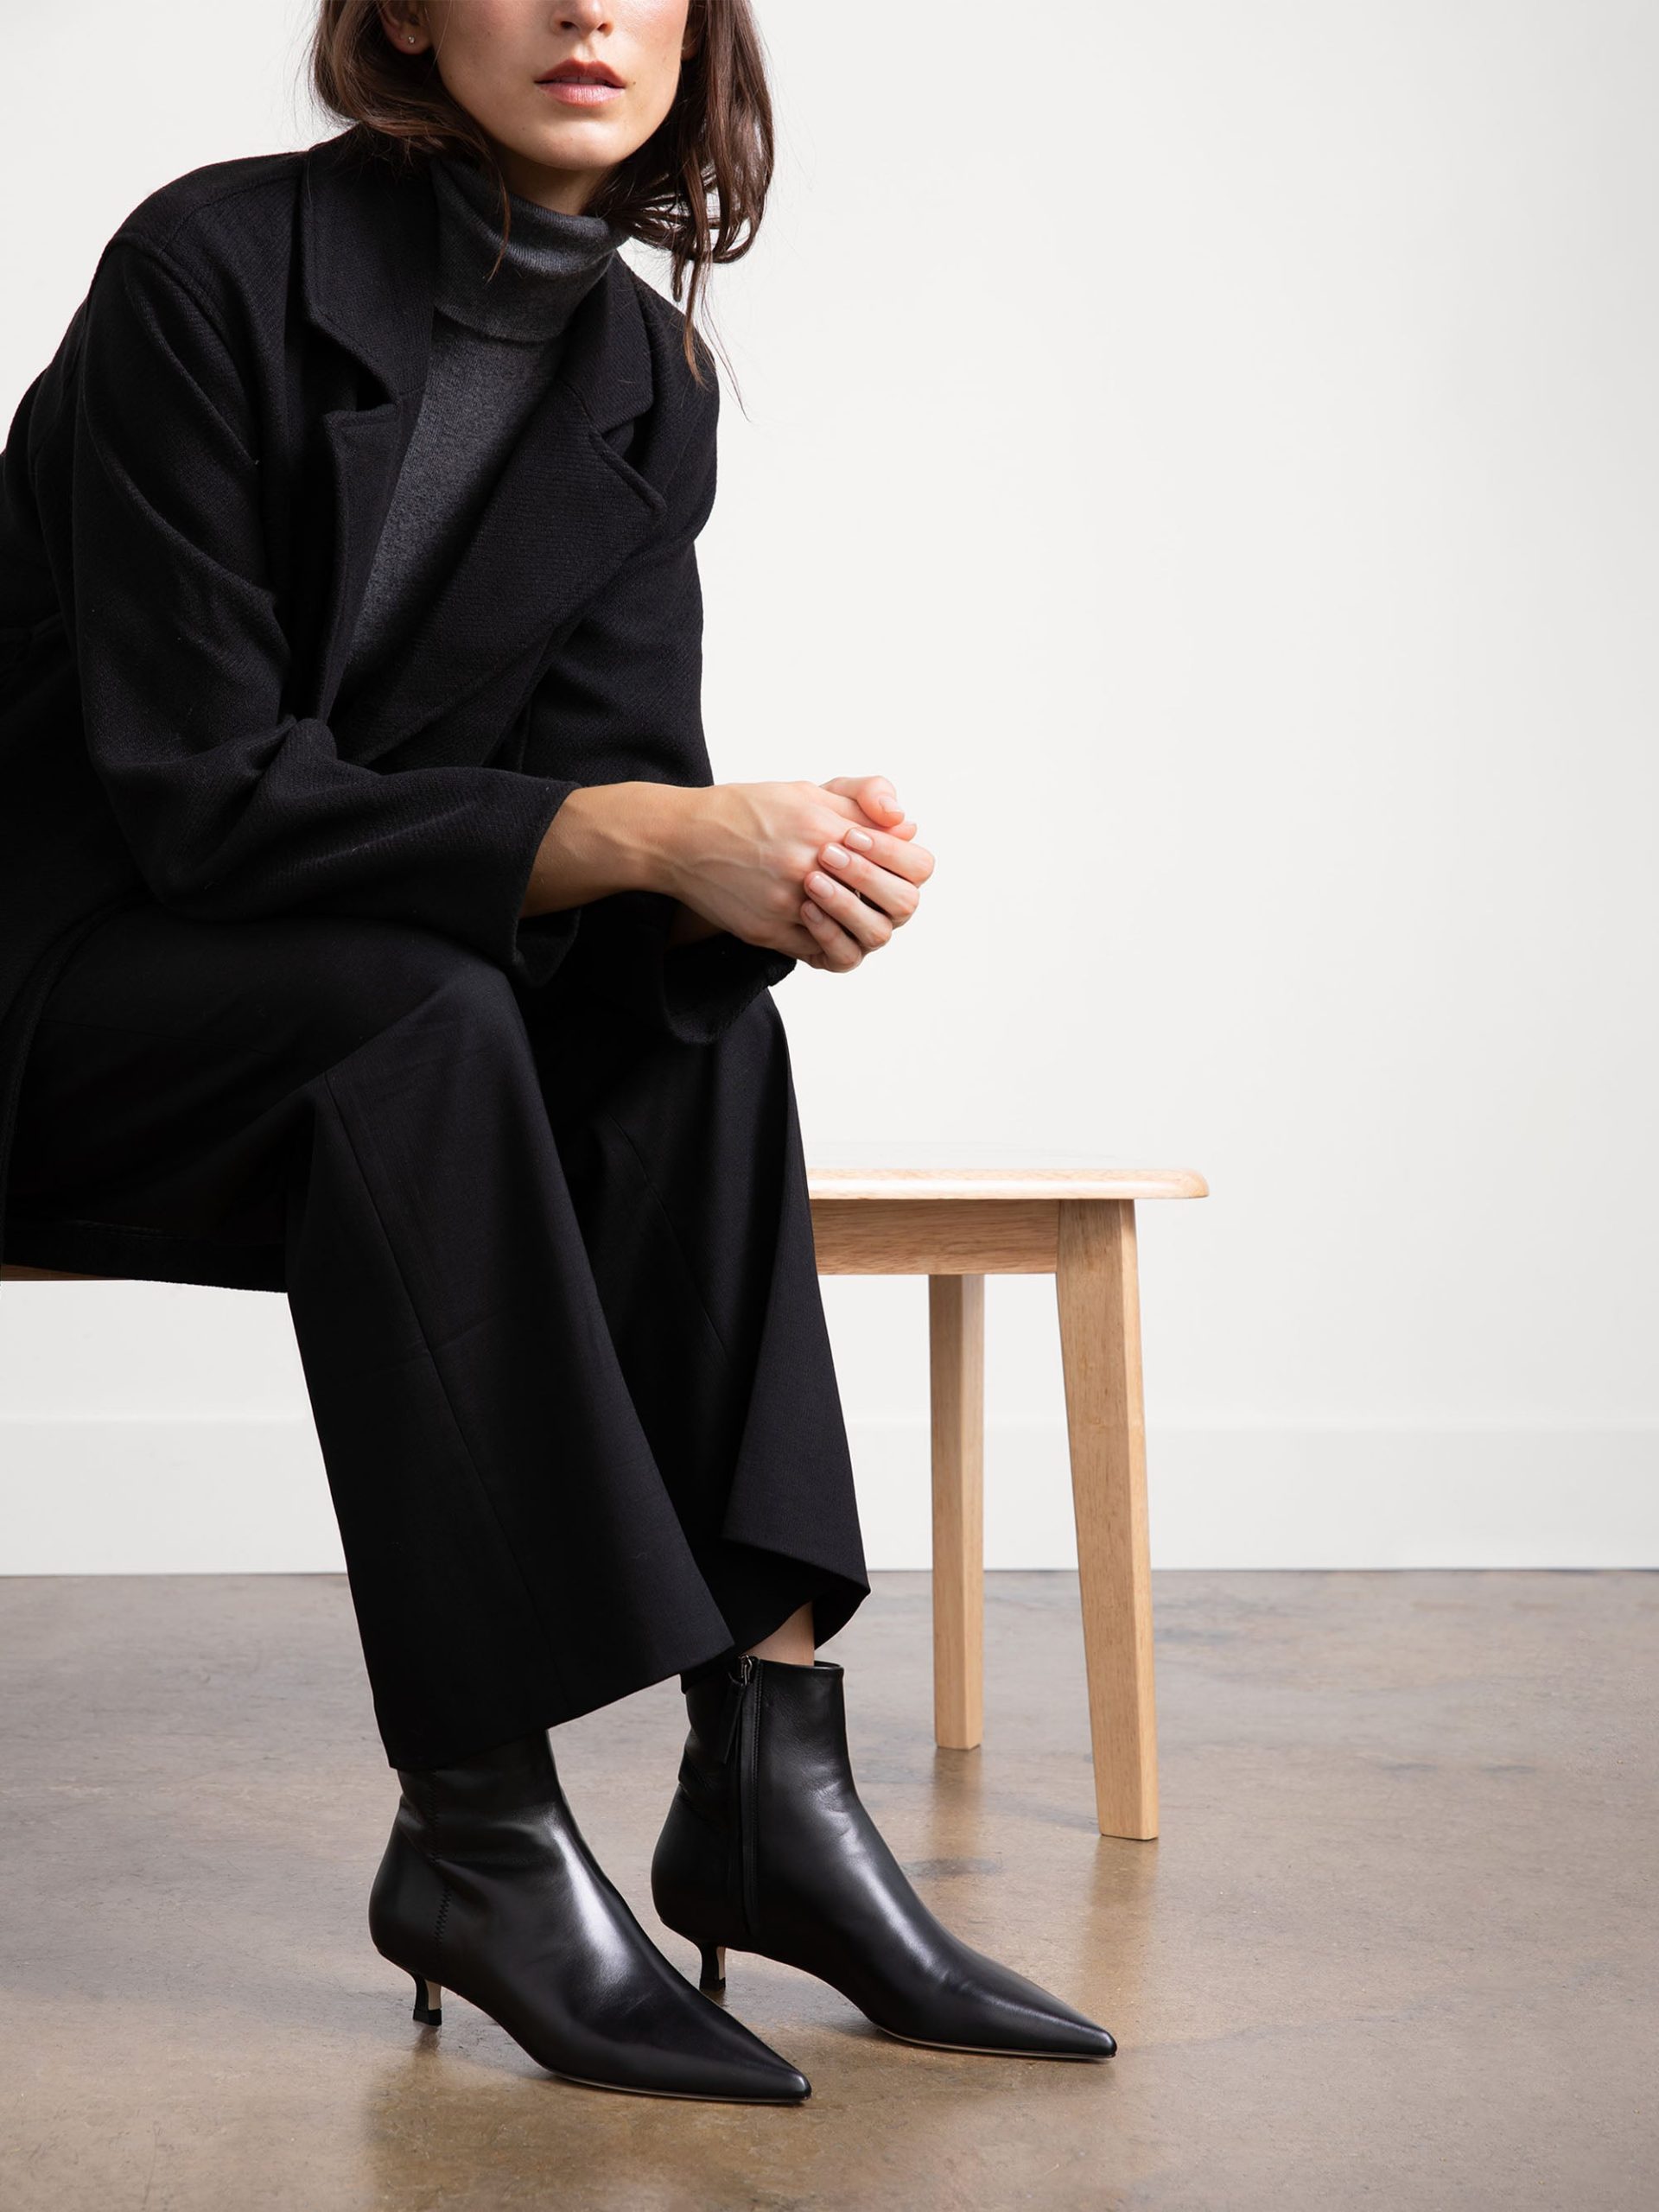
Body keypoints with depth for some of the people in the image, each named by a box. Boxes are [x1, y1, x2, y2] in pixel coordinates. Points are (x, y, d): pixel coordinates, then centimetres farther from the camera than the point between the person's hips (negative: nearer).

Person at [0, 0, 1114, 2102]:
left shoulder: (651, 381, 2)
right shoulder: (215, 266, -18)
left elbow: (612, 766, -3)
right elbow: (199, 785, -23)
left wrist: (771, 872, -28)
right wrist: (653, 835, -32)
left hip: (316, 1016, 6)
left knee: (699, 1029, -21)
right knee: (420, 1008, -33)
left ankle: (767, 1765, -23)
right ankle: (477, 1834, -30)